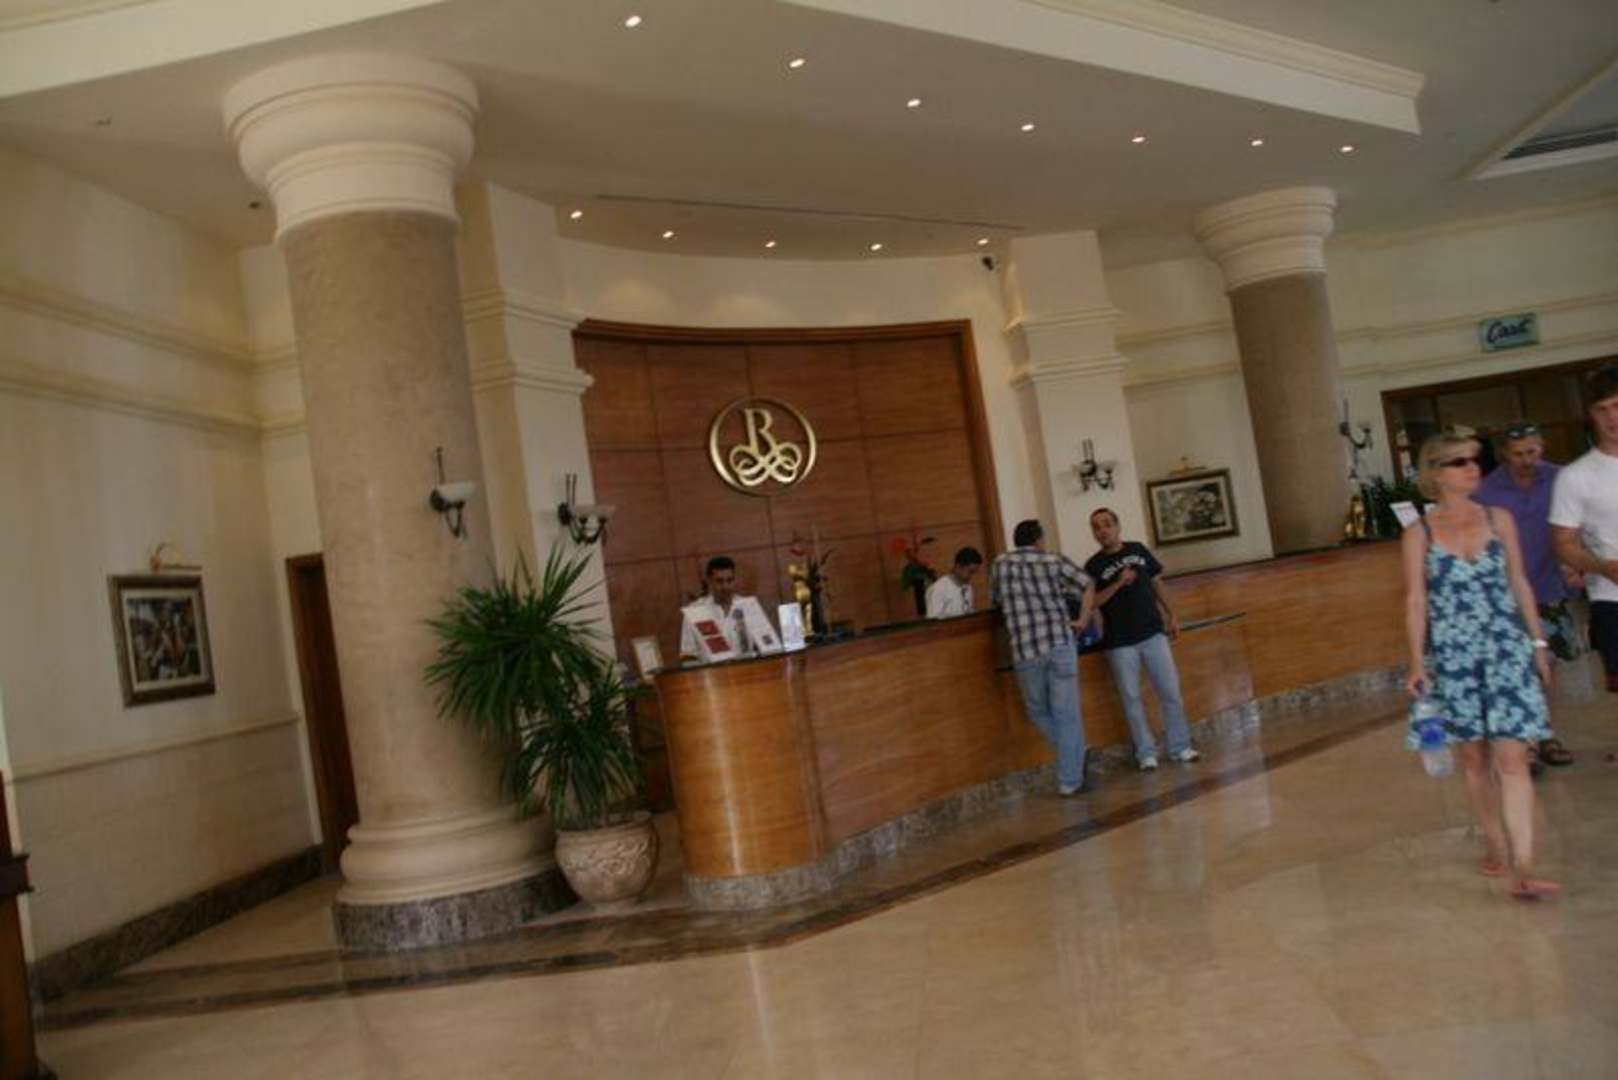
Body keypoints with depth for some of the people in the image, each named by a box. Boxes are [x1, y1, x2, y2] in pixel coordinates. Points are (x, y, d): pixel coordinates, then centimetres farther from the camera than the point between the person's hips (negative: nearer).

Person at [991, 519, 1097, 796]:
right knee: (1066, 713, 4)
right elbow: (1088, 587, 8)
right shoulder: (1055, 561, 6)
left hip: (1025, 649, 0)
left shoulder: (1000, 564, 9)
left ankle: (1073, 759, 21)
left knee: (1038, 711, 20)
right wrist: (1082, 621, 7)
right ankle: (1069, 780, 6)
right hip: (1060, 643, 0)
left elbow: (994, 600, 22)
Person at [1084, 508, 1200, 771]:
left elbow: (1157, 584, 12)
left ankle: (1180, 747, 15)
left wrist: (1171, 616, 9)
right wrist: (1118, 584, -22)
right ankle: (1146, 753, 14)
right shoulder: (1093, 566, -4)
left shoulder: (1138, 550, 5)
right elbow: (1091, 602, -12)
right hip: (1120, 642, -2)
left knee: (1171, 692, 3)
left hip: (1153, 633, 2)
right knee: (1131, 699, 4)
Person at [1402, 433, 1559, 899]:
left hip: (1506, 650, 1)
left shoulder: (1499, 519, 5)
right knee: (1473, 758, 11)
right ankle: (1496, 847, 28)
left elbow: (1520, 584, 11)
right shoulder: (1419, 533, -1)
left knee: (1510, 758, -7)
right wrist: (1417, 661, -5)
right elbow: (1415, 599, -1)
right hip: (1452, 656, 0)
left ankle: (1522, 870, -9)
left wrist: (1537, 642, 11)